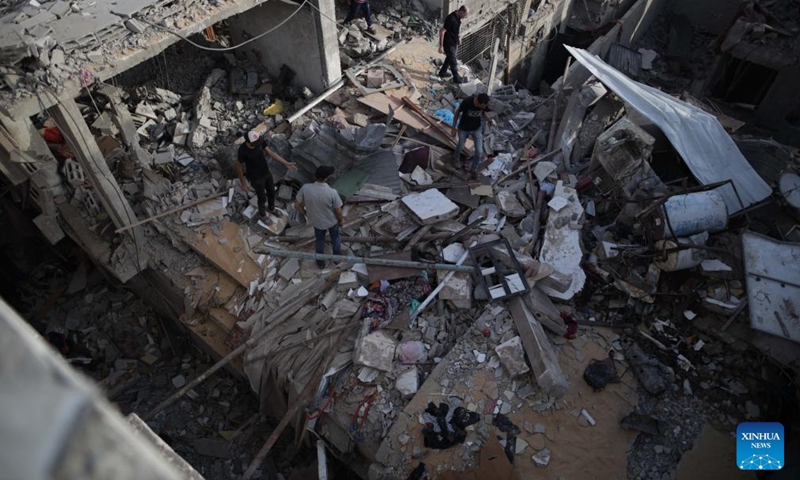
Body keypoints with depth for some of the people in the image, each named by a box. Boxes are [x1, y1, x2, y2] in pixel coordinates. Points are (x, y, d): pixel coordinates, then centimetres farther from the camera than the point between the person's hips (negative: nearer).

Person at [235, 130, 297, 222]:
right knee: (262, 198, 16)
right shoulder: (243, 150, -33)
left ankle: (271, 208, 57)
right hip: (256, 178, -5)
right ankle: (262, 215, 47)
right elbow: (238, 166, -18)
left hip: (266, 172, 6)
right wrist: (243, 183, -10)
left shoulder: (260, 141, -19)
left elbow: (271, 153, -7)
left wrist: (286, 163, -9)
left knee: (271, 192, 26)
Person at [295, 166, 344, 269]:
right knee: (335, 238, 29)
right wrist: (340, 220, 2)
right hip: (332, 221, -2)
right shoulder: (332, 192, -34)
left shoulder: (305, 188, -27)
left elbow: (297, 204, -13)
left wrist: (306, 214, 7)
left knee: (319, 240, 29)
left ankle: (320, 262, 48)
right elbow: (338, 211, -21)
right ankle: (337, 257, 54)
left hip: (316, 221, 2)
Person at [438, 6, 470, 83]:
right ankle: (456, 77, 19)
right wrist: (441, 46, -25)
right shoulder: (451, 19, -30)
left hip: (454, 42, 9)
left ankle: (442, 72, 41)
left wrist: (458, 37, 18)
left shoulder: (458, 17, -4)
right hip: (449, 44, -9)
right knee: (453, 61, 4)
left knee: (450, 58, 24)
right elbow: (442, 31, -27)